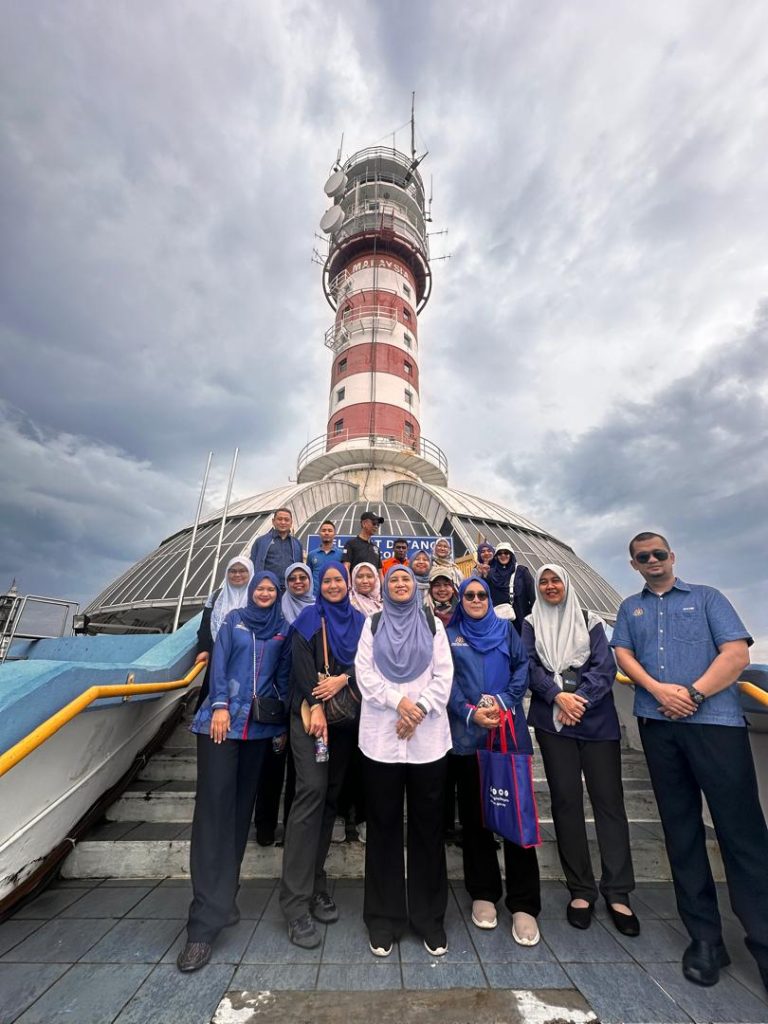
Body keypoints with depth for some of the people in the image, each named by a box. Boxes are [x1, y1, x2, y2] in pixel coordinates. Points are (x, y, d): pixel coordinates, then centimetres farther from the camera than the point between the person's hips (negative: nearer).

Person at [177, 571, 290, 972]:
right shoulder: (234, 619, 5)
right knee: (214, 808, -6)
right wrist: (220, 705, -11)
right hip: (222, 720, -2)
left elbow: (284, 675, 10)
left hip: (260, 725, 2)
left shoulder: (283, 628, 8)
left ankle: (223, 897, 26)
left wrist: (283, 719, 7)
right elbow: (219, 662, -1)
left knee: (242, 807, 10)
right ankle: (205, 920, -1)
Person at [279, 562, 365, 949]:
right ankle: (296, 901, -4)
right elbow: (301, 664, -8)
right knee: (311, 791, -12)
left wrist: (343, 679, -15)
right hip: (311, 714, -4)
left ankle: (316, 885, 22)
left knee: (331, 794, 9)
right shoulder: (309, 619, 2)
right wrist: (316, 707, -19)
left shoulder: (360, 622, 11)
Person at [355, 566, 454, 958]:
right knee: (384, 825, 9)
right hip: (381, 737, 0)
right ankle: (384, 918, 26)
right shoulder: (372, 624, 7)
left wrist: (419, 709, -12)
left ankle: (430, 917, 26)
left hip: (428, 737, 1)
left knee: (427, 825, 9)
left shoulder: (433, 625, 8)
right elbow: (364, 673, -2)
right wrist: (399, 702, -13)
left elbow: (443, 675, 0)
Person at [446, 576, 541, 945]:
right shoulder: (450, 635, 7)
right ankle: (483, 893, 26)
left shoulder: (506, 630, 9)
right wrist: (471, 712, -13)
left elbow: (522, 668, 2)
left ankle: (524, 904, 14)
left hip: (509, 729, 0)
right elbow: (446, 680, 0)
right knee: (474, 812, 9)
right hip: (467, 731, 0)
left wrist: (504, 702, -11)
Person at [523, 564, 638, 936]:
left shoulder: (590, 621, 7)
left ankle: (617, 892, 17)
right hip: (552, 720, 0)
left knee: (608, 799, 2)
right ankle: (580, 889, 18)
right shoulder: (532, 624, 7)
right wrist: (557, 696, -17)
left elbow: (605, 666, -3)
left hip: (596, 719, 0)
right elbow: (530, 666, -3)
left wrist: (580, 698, -15)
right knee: (566, 800, 4)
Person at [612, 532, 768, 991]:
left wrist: (693, 694, -10)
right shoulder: (630, 608, 14)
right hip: (658, 725, 3)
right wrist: (659, 689, -12)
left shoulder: (707, 597, 6)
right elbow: (623, 655, 4)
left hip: (716, 721, -3)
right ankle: (705, 936, 24)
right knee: (681, 828, 10)